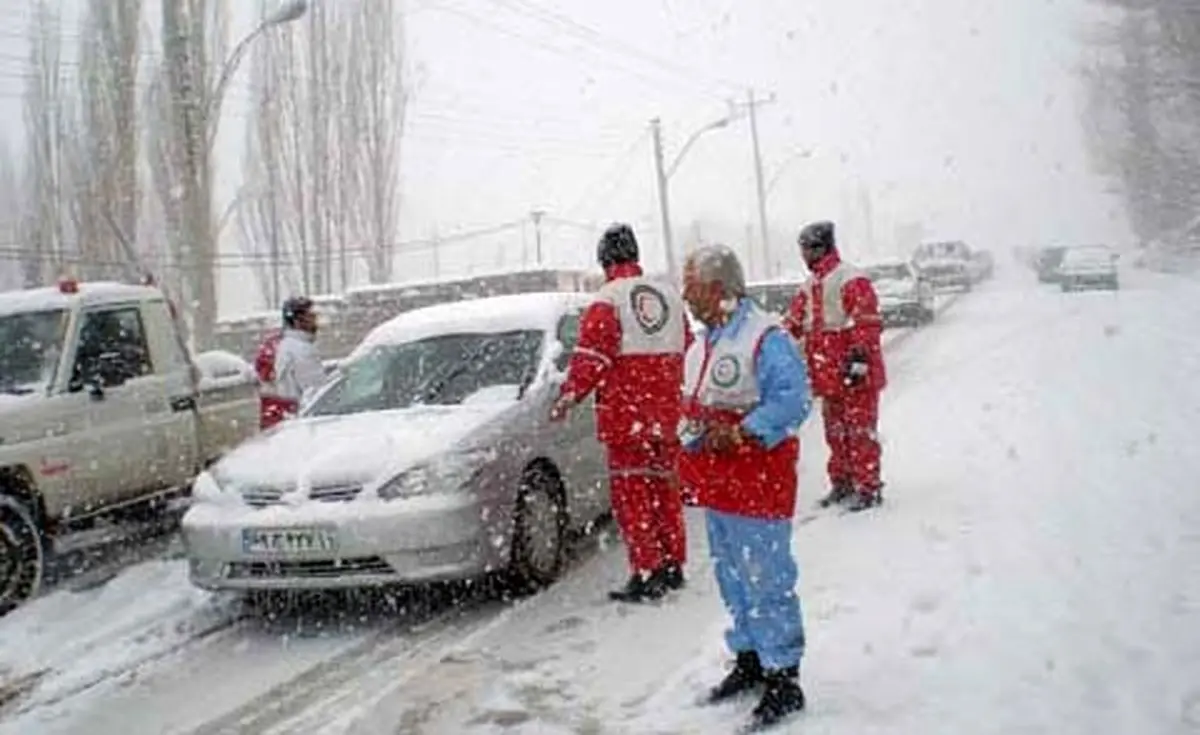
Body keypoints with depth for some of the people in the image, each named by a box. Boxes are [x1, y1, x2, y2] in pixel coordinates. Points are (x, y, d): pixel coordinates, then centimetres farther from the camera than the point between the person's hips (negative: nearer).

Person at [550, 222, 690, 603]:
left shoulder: (608, 299, -11)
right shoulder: (670, 296, 9)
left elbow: (590, 357, -15)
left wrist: (568, 397, -7)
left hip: (625, 413, -6)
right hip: (666, 412, 6)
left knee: (631, 490, 0)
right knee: (664, 486, 15)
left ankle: (647, 572, -2)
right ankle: (672, 566, 23)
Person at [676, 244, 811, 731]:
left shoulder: (765, 336, -14)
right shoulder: (703, 343, 14)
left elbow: (792, 400, -21)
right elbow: (692, 404, 20)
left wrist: (741, 436, -24)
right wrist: (694, 434, -1)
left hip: (759, 481, -9)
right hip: (717, 483, 9)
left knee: (768, 581, -3)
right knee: (732, 577, 18)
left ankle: (783, 678, 7)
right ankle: (748, 660, 32)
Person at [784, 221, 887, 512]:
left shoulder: (852, 280, -12)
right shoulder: (810, 287, 14)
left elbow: (868, 323, -19)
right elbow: (793, 323, 17)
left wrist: (859, 357, -24)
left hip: (854, 376, -8)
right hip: (829, 376, 8)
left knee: (860, 432, -2)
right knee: (836, 432, 14)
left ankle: (868, 487, 6)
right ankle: (842, 483, 24)